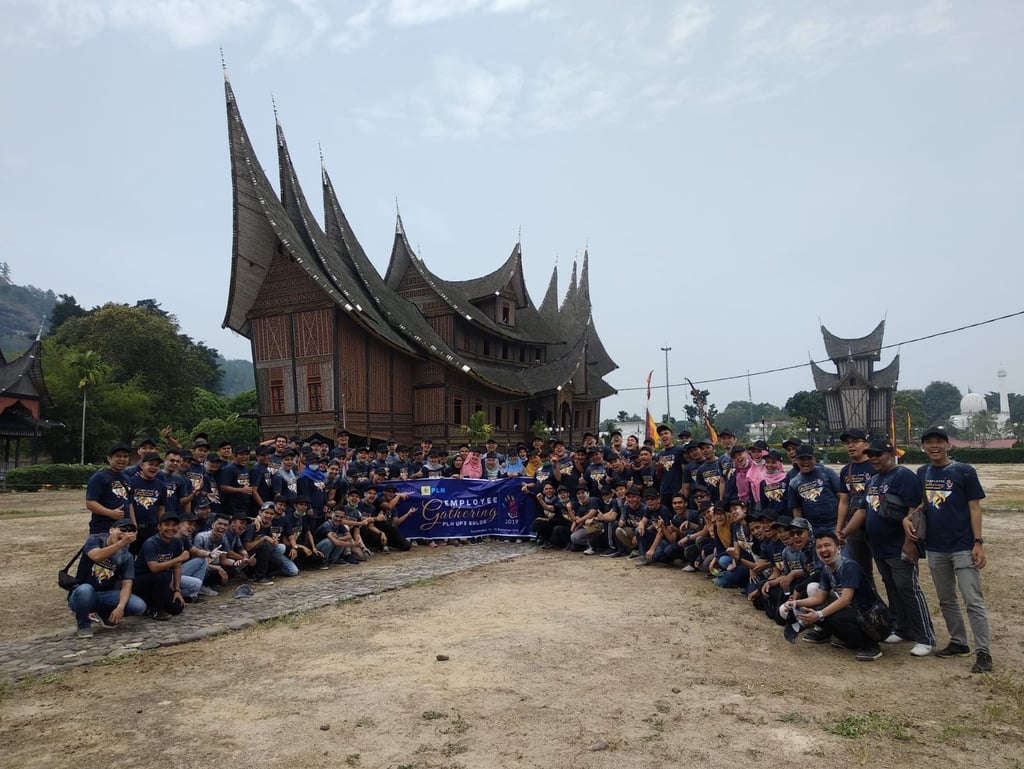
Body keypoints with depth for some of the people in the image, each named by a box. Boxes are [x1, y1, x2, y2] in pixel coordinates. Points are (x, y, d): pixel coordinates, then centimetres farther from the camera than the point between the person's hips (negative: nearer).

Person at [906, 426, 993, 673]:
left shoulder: (964, 471, -7)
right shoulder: (922, 473, 7)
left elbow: (974, 507, -7)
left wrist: (978, 543, -13)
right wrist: (908, 517, -4)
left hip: (963, 547, -5)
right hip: (935, 548, 6)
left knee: (973, 601, -5)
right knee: (946, 600, 15)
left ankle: (983, 652, 1)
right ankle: (958, 643, 29)